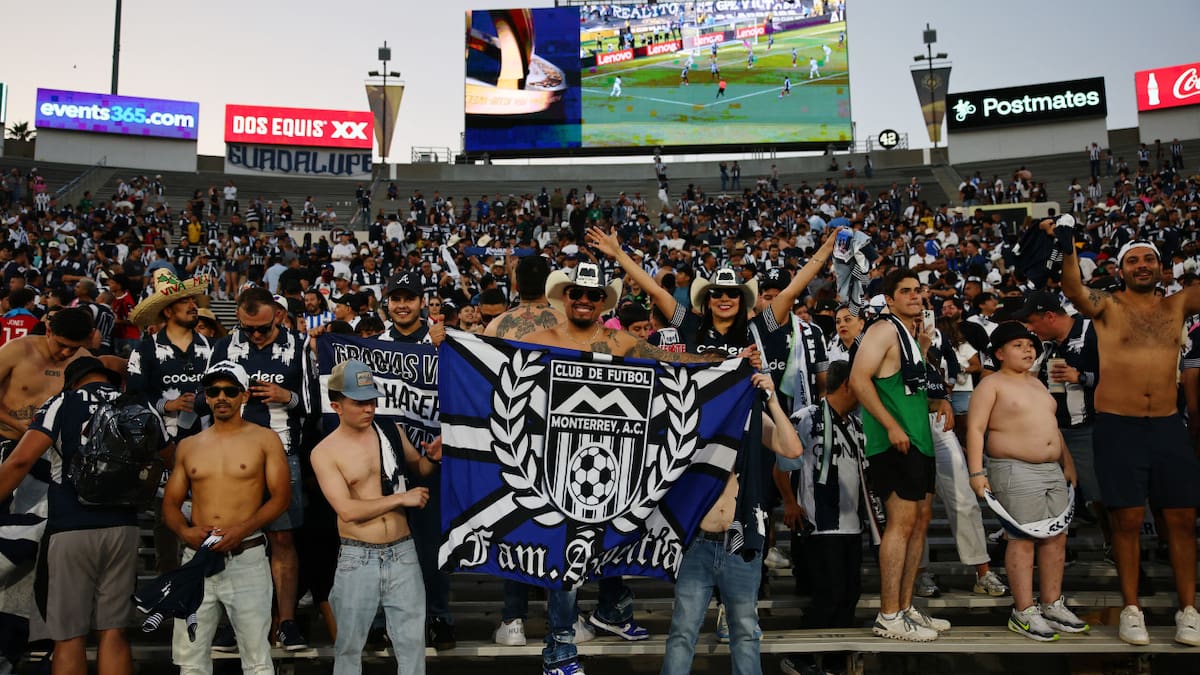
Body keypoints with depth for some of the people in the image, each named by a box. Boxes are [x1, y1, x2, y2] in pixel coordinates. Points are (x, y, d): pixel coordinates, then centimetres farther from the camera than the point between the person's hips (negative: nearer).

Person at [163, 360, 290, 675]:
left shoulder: (265, 439, 3)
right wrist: (184, 530, -7)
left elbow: (281, 496, -3)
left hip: (247, 558, -3)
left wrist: (242, 530, -16)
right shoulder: (188, 446, 14)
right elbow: (170, 501, 15)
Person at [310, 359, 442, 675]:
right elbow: (347, 510, -16)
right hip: (357, 558, -2)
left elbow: (418, 468, 21)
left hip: (402, 553, 3)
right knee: (349, 646, 11)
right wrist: (401, 498, -13)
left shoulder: (391, 432, 4)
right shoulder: (324, 452, -6)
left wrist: (432, 458, -2)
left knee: (412, 643, 7)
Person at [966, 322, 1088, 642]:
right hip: (1016, 472, -8)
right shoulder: (992, 385, -5)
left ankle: (1052, 605, 20)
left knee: (1057, 537, 9)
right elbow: (975, 428, -12)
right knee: (1022, 539, -6)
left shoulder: (1036, 383, 20)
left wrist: (1067, 463, 22)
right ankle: (1024, 612, 1)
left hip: (1052, 472, 8)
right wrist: (977, 472, -20)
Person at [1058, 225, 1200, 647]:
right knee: (1127, 520, 0)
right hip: (1118, 426, -3)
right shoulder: (1107, 306, -1)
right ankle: (1131, 609, 10)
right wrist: (1067, 248, -37)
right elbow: (1074, 291, -20)